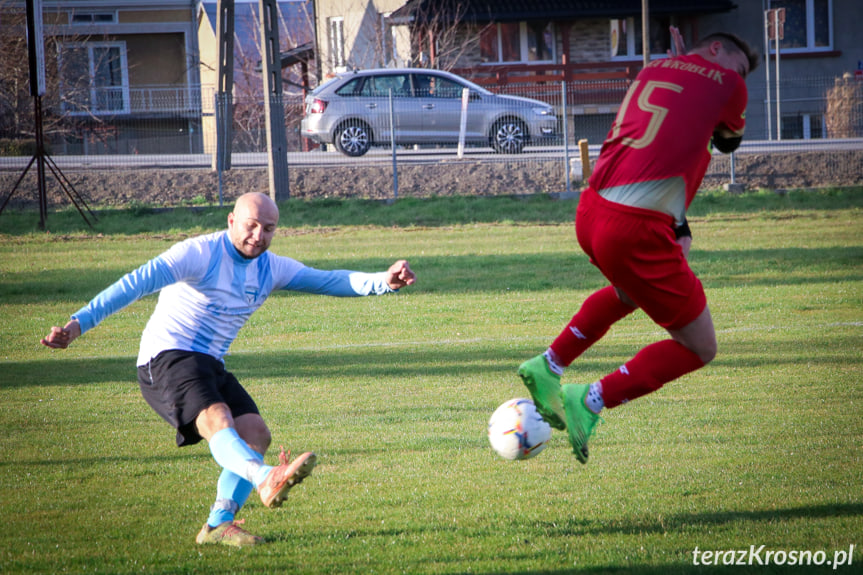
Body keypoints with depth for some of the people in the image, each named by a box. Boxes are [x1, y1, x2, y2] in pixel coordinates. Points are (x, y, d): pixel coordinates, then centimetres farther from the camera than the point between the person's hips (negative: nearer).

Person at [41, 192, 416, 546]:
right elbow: (137, 283, -22)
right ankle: (267, 480, -60)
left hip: (210, 367, 8)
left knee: (255, 434, -10)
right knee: (217, 421, -32)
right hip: (166, 357, -8)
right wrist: (79, 323, -33)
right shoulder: (200, 254, -13)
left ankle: (218, 526, -1)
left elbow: (328, 281, 9)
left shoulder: (270, 268, 10)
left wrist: (383, 282, -8)